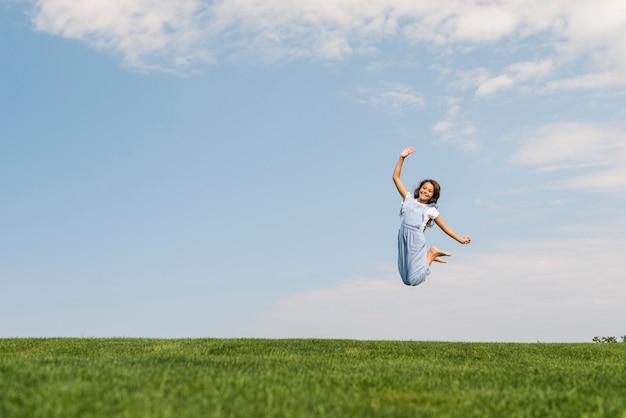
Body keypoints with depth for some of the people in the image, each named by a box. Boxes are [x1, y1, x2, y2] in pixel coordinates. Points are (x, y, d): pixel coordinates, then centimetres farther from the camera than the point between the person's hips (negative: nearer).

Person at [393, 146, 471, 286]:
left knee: (412, 280, -4)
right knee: (405, 277, 7)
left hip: (416, 240, -3)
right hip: (403, 238, 4)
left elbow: (445, 227, 9)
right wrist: (402, 158, 1)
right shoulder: (409, 198, 9)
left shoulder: (430, 210, 3)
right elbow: (396, 177, 8)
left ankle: (432, 254, 16)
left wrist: (461, 239, 3)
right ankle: (427, 256, 28)